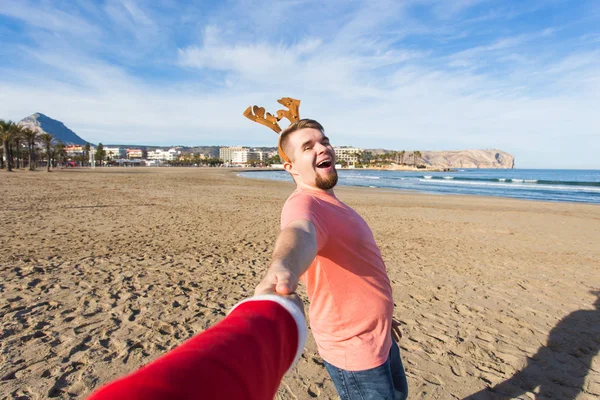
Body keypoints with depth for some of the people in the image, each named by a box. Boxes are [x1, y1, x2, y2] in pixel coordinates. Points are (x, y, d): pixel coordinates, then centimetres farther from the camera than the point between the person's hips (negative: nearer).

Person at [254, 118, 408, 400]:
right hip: (354, 349, -9)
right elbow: (300, 232, -50)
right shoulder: (304, 204, -25)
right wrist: (283, 268, -73)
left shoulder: (328, 203, 6)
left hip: (379, 336, 9)